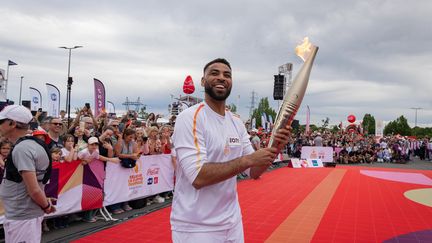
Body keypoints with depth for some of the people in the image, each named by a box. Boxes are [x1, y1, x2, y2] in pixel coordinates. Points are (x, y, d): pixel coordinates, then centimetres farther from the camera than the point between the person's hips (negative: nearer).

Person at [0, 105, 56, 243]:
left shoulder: (21, 149, -21)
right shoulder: (32, 144, 8)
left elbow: (34, 189, -24)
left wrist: (46, 206, -10)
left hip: (21, 217, -9)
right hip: (23, 214, 9)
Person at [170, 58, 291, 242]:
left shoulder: (237, 123, 5)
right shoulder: (189, 118, -16)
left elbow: (253, 172, 5)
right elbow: (198, 177, -26)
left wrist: (275, 149, -13)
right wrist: (248, 159, -25)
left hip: (232, 222, 7)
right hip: (196, 228, -7)